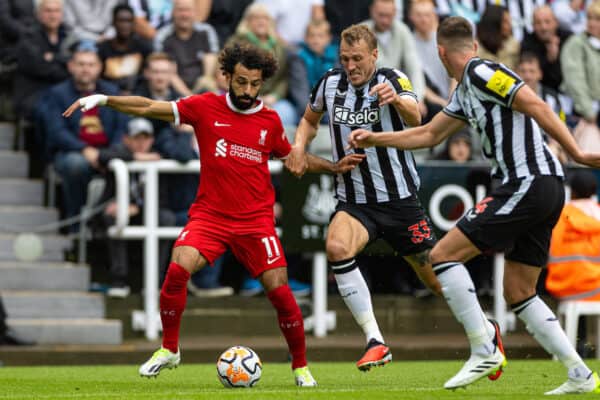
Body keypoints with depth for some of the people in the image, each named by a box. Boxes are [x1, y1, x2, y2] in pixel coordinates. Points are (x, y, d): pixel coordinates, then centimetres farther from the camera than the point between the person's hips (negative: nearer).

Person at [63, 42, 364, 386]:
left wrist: (333, 167, 12)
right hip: (210, 214, -1)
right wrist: (103, 100, -8)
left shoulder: (270, 121, 4)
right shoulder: (206, 107, -2)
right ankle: (169, 350, -5)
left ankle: (301, 366, 12)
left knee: (280, 291, -8)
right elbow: (150, 108, -1)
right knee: (178, 269, -24)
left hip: (256, 220, 1)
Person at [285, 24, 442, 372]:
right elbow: (310, 119, 21)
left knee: (437, 278, 3)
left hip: (399, 199, -3)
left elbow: (415, 118, -33)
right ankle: (375, 341, -25)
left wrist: (397, 100, -56)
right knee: (337, 247, -29)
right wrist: (299, 146, -1)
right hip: (353, 201, 3)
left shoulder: (392, 81, -12)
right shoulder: (330, 84, 0)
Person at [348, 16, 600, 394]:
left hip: (529, 183, -10)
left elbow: (536, 105, -16)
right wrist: (374, 138, 34)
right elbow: (429, 134, 32)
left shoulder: (482, 72, -8)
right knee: (519, 293, 11)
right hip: (544, 191, 10)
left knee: (443, 255, -7)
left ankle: (484, 349, -8)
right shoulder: (465, 92, 21)